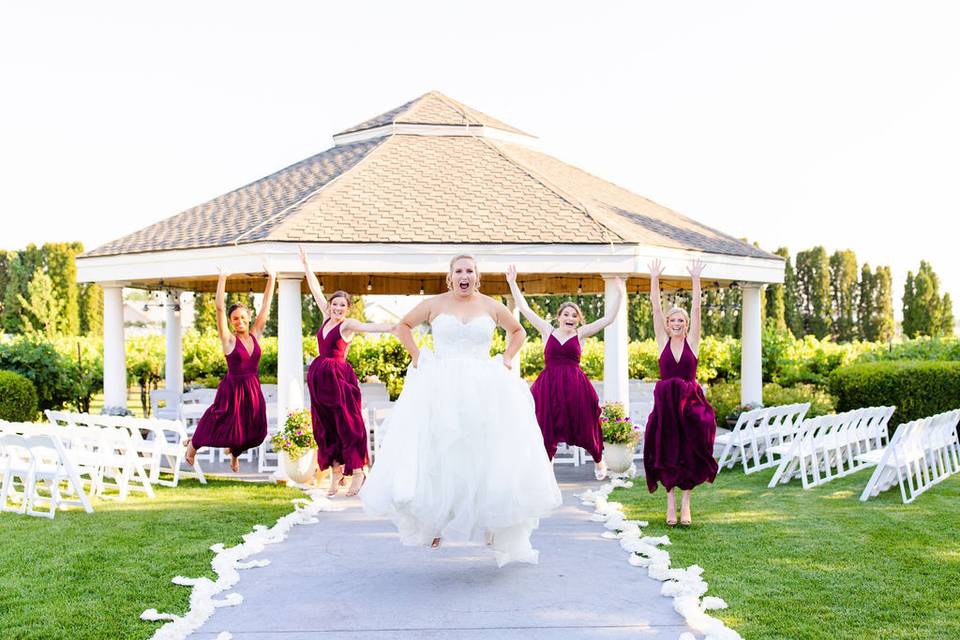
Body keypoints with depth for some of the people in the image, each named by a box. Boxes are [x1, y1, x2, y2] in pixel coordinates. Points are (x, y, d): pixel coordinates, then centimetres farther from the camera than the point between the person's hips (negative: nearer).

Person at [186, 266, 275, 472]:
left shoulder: (255, 335, 4)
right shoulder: (229, 339, -8)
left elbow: (265, 307, 5)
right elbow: (220, 308, -16)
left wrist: (271, 279, 2)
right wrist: (222, 279, -20)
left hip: (253, 390, 5)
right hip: (232, 389, -4)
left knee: (252, 432, 10)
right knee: (223, 426, 6)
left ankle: (234, 453, 43)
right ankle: (193, 443, 36)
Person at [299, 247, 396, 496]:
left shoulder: (348, 324, -6)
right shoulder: (327, 317, 12)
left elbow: (369, 327, -21)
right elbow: (316, 290, 19)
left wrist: (396, 326, -37)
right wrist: (306, 266, 26)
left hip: (338, 376, -7)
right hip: (319, 377, 7)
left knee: (348, 424, -4)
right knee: (327, 426, 9)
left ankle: (357, 471, 0)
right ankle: (336, 471, 17)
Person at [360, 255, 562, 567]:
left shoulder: (492, 306, 7)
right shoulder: (434, 304, 4)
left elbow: (518, 331, 22)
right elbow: (403, 325, 16)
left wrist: (505, 360, 9)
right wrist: (417, 356, 5)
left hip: (483, 390, 1)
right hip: (440, 389, -1)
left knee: (489, 455, -2)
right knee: (435, 454, -6)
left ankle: (503, 534, 7)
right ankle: (433, 522, 7)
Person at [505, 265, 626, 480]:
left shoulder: (580, 333, 4)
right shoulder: (547, 330, 6)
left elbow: (608, 318, 3)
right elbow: (525, 309, 5)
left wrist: (619, 295, -1)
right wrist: (512, 283, 3)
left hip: (575, 385, 0)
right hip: (548, 385, 0)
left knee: (584, 426, 12)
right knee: (546, 428, -2)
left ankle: (598, 459, 38)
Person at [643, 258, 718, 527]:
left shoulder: (692, 341, 2)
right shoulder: (663, 341, 4)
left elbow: (696, 308, -4)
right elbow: (656, 308, 0)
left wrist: (696, 280, -8)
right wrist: (654, 279, -4)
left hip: (690, 402, -1)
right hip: (665, 403, 1)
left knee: (689, 452, 2)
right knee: (666, 452, 3)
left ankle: (685, 503, 12)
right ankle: (670, 502, 14)